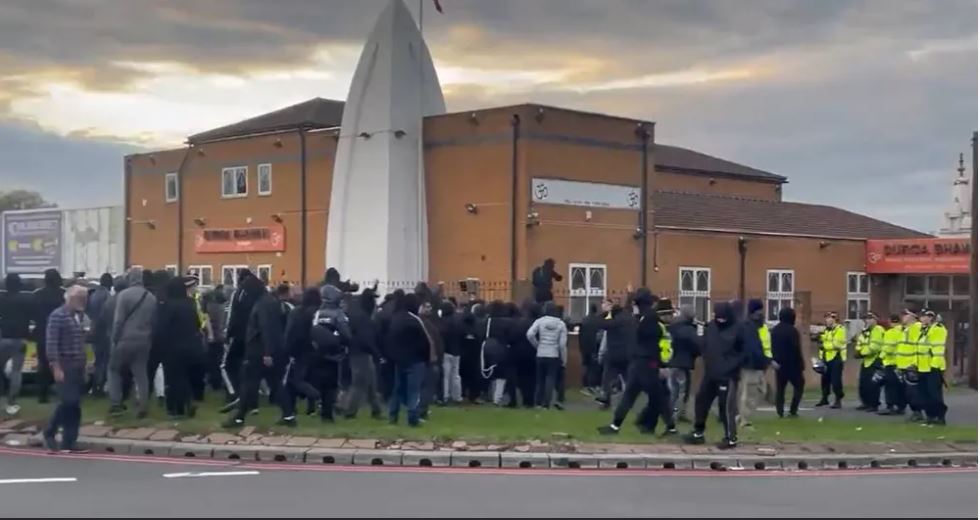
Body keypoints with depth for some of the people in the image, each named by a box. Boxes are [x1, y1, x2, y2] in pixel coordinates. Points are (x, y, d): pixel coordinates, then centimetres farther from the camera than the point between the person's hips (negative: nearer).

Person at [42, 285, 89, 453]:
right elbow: (51, 344, -14)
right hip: (64, 365, -7)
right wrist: (56, 368, -19)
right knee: (68, 401, -13)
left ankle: (69, 442, 9)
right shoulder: (57, 316, -9)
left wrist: (84, 366, 12)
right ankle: (49, 432, 5)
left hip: (78, 366, 7)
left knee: (75, 405, 5)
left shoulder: (79, 316, 13)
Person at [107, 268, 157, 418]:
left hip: (125, 340, -4)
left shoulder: (123, 295, -9)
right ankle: (142, 407, 2)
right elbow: (154, 321, 7)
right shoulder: (152, 297, 7)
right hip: (144, 341, 4)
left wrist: (114, 339, -6)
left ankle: (116, 404, 6)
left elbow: (118, 320, -12)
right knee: (141, 373, 8)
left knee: (114, 370, 12)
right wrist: (149, 339, 11)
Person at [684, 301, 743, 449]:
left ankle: (731, 438, 4)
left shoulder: (737, 331, -11)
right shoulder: (711, 327, 7)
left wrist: (732, 366, -13)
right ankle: (698, 433, 25)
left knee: (727, 406, -6)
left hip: (728, 375, -7)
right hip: (710, 373, 7)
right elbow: (705, 345, 19)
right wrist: (707, 359, 6)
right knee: (701, 400, 12)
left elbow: (744, 353, -7)